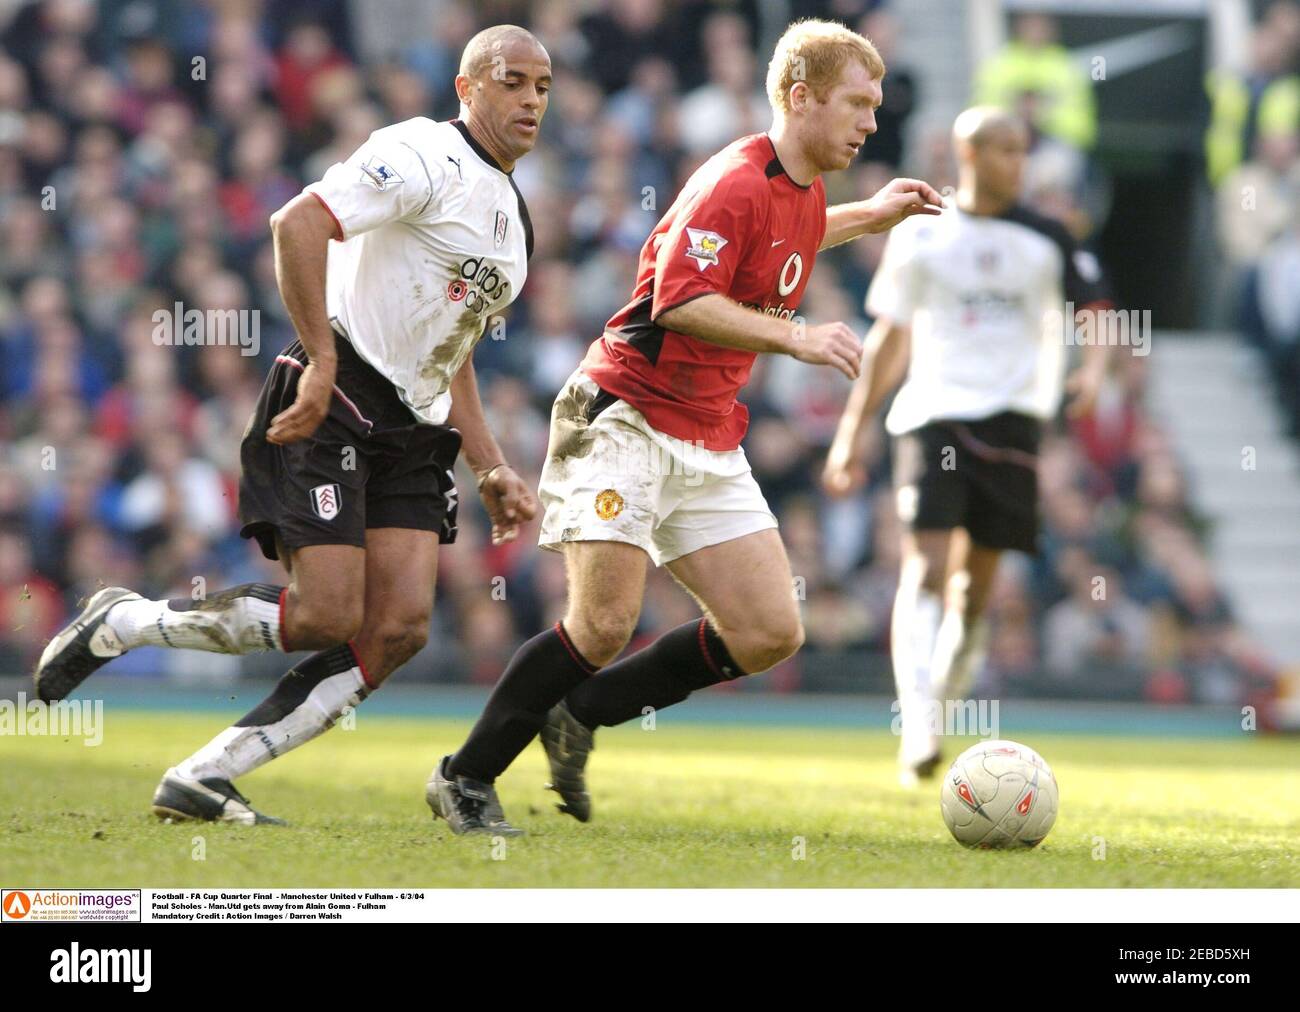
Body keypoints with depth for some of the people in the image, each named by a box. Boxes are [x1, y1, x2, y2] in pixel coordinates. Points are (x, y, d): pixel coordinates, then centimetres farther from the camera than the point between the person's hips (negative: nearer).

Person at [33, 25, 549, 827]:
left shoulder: (512, 215, 20)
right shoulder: (424, 157, -10)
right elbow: (299, 224, -23)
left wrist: (492, 467, 20)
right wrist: (321, 361, -26)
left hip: (413, 432, 9)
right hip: (331, 408, -9)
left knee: (400, 628, -8)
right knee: (327, 618, -16)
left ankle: (204, 778, -3)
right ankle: (121, 622, 6)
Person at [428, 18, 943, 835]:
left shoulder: (804, 194, 12)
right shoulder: (735, 184, -16)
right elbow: (682, 301, -28)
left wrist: (870, 217, 30)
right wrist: (796, 337, -35)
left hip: (709, 444, 9)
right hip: (625, 420, -9)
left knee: (771, 634, -2)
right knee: (605, 624, -18)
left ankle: (580, 715, 12)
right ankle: (467, 778, -1)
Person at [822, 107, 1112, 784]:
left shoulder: (1046, 240, 7)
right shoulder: (920, 237, 7)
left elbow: (1096, 310, 7)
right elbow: (889, 339, 14)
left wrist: (1093, 366, -16)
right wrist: (852, 431, 13)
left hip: (1011, 420, 1)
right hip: (931, 415, -1)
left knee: (976, 583, 3)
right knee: (926, 568, -16)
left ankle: (942, 708, 20)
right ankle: (916, 728, -25)